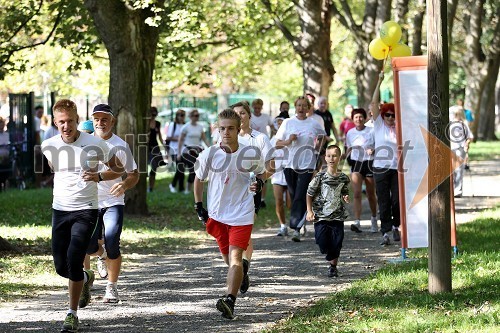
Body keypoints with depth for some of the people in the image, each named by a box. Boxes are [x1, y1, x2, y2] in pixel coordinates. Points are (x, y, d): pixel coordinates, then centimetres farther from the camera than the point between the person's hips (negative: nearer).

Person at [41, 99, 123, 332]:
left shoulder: (94, 144, -10)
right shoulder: (49, 146, -1)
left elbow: (118, 170, 0)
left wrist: (99, 177, -16)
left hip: (85, 210, -4)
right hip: (60, 209, 4)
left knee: (74, 258, -17)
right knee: (61, 266, 4)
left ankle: (72, 314, -3)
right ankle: (86, 279, 41)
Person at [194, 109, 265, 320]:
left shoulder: (250, 154, -7)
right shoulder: (209, 155, -5)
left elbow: (261, 172, 16)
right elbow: (199, 179, 12)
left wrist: (258, 184, -1)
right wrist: (199, 206, 9)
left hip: (242, 214, -3)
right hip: (216, 214, 3)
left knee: (235, 256, -16)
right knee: (228, 257, 14)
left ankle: (230, 301, -26)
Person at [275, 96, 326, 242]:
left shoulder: (314, 124, 3)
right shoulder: (287, 123, 5)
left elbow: (323, 136, 22)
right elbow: (277, 144, 7)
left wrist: (318, 147, 2)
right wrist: (288, 141, -12)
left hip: (307, 165, -2)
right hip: (290, 164, 2)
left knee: (300, 197, -12)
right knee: (294, 196, 8)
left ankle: (296, 228, -18)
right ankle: (298, 226, 23)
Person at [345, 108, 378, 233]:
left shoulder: (371, 131, -3)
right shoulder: (350, 133, 8)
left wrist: (373, 150, -21)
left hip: (369, 163, -2)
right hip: (356, 163, 2)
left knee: (371, 195, 10)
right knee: (356, 193, -14)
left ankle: (374, 219, 32)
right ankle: (357, 222, -21)